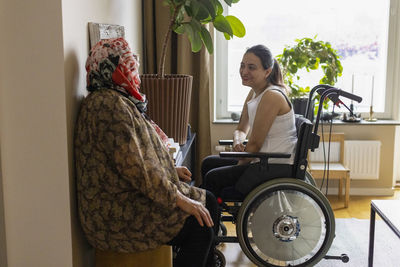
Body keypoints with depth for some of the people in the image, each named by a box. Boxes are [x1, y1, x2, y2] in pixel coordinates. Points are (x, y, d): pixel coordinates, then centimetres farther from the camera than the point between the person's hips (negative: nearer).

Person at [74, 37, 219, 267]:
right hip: (116, 216, -11)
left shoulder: (120, 101, 13)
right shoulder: (109, 105, -21)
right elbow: (135, 168, -26)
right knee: (199, 227, -16)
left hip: (129, 196, 11)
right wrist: (178, 198, -20)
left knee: (208, 201, 10)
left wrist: (170, 170, 13)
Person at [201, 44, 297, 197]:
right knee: (208, 163, 15)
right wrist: (237, 142, -9)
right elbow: (241, 129, 14)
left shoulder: (272, 96, -21)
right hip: (264, 160, 10)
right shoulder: (254, 93, 8)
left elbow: (255, 144, -19)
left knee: (213, 178, -13)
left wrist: (238, 167, -7)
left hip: (278, 166, -10)